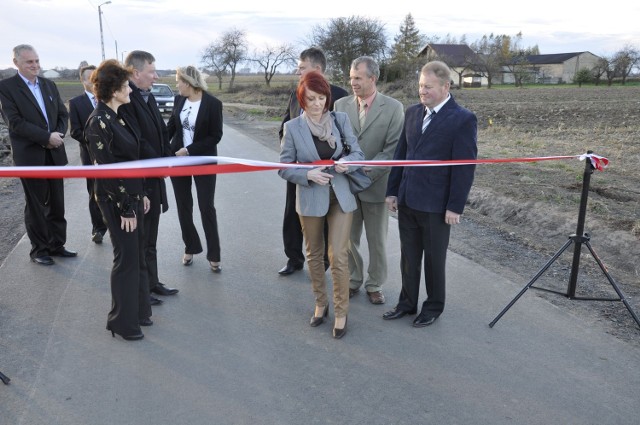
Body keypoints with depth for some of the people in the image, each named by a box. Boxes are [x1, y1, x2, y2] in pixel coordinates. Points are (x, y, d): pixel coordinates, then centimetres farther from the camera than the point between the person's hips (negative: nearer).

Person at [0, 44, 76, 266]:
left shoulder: (49, 84, 11)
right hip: (30, 155, -5)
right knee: (35, 205, 6)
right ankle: (39, 249, 18)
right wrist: (47, 137, -18)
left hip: (54, 153, 5)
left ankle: (56, 244, 23)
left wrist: (58, 135, -9)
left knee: (56, 203, 11)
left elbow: (63, 114, 10)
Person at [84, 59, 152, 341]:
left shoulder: (118, 116, 8)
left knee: (138, 255, 16)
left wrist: (141, 194, 14)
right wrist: (124, 208, -17)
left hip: (132, 194, 9)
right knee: (126, 258, 2)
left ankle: (138, 310, 32)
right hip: (116, 200, -9)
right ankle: (122, 322, 19)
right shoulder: (99, 123, -19)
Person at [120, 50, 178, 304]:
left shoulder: (148, 96, 9)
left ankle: (151, 282, 33)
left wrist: (165, 159, 0)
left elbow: (161, 131, 14)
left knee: (149, 238, 19)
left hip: (154, 178, 9)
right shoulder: (125, 99, -19)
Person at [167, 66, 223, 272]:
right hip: (178, 159, 5)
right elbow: (171, 126, 12)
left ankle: (214, 255, 11)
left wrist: (189, 150, -18)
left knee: (206, 208, -1)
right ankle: (191, 248, 27)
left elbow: (215, 136, -13)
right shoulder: (179, 100, 1)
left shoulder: (213, 103, -12)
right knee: (183, 207, 10)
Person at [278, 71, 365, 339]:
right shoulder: (292, 127, -6)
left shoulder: (341, 119, -3)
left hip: (340, 197, 0)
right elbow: (284, 168, -3)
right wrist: (309, 175, -20)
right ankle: (321, 304, 34)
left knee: (338, 257, -2)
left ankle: (341, 312, 15)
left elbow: (358, 153, 3)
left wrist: (347, 162, -20)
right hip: (310, 199, 0)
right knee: (314, 255, 14)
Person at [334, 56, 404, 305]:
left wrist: (367, 170, -19)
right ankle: (353, 281, 31)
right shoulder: (340, 105, 3)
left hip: (375, 184, -2)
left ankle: (375, 285, 28)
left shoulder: (393, 108, -6)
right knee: (348, 238, 12)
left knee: (377, 240, 11)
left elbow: (393, 149, -11)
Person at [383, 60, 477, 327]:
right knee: (408, 256, 15)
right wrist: (392, 191, 8)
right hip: (407, 200, 5)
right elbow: (401, 154, 10)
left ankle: (434, 307, 29)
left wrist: (455, 207, -14)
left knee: (434, 259, 11)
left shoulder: (463, 119, -11)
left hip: (436, 205, -5)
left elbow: (465, 167, -13)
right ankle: (407, 302, 31)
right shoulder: (412, 113, 7)